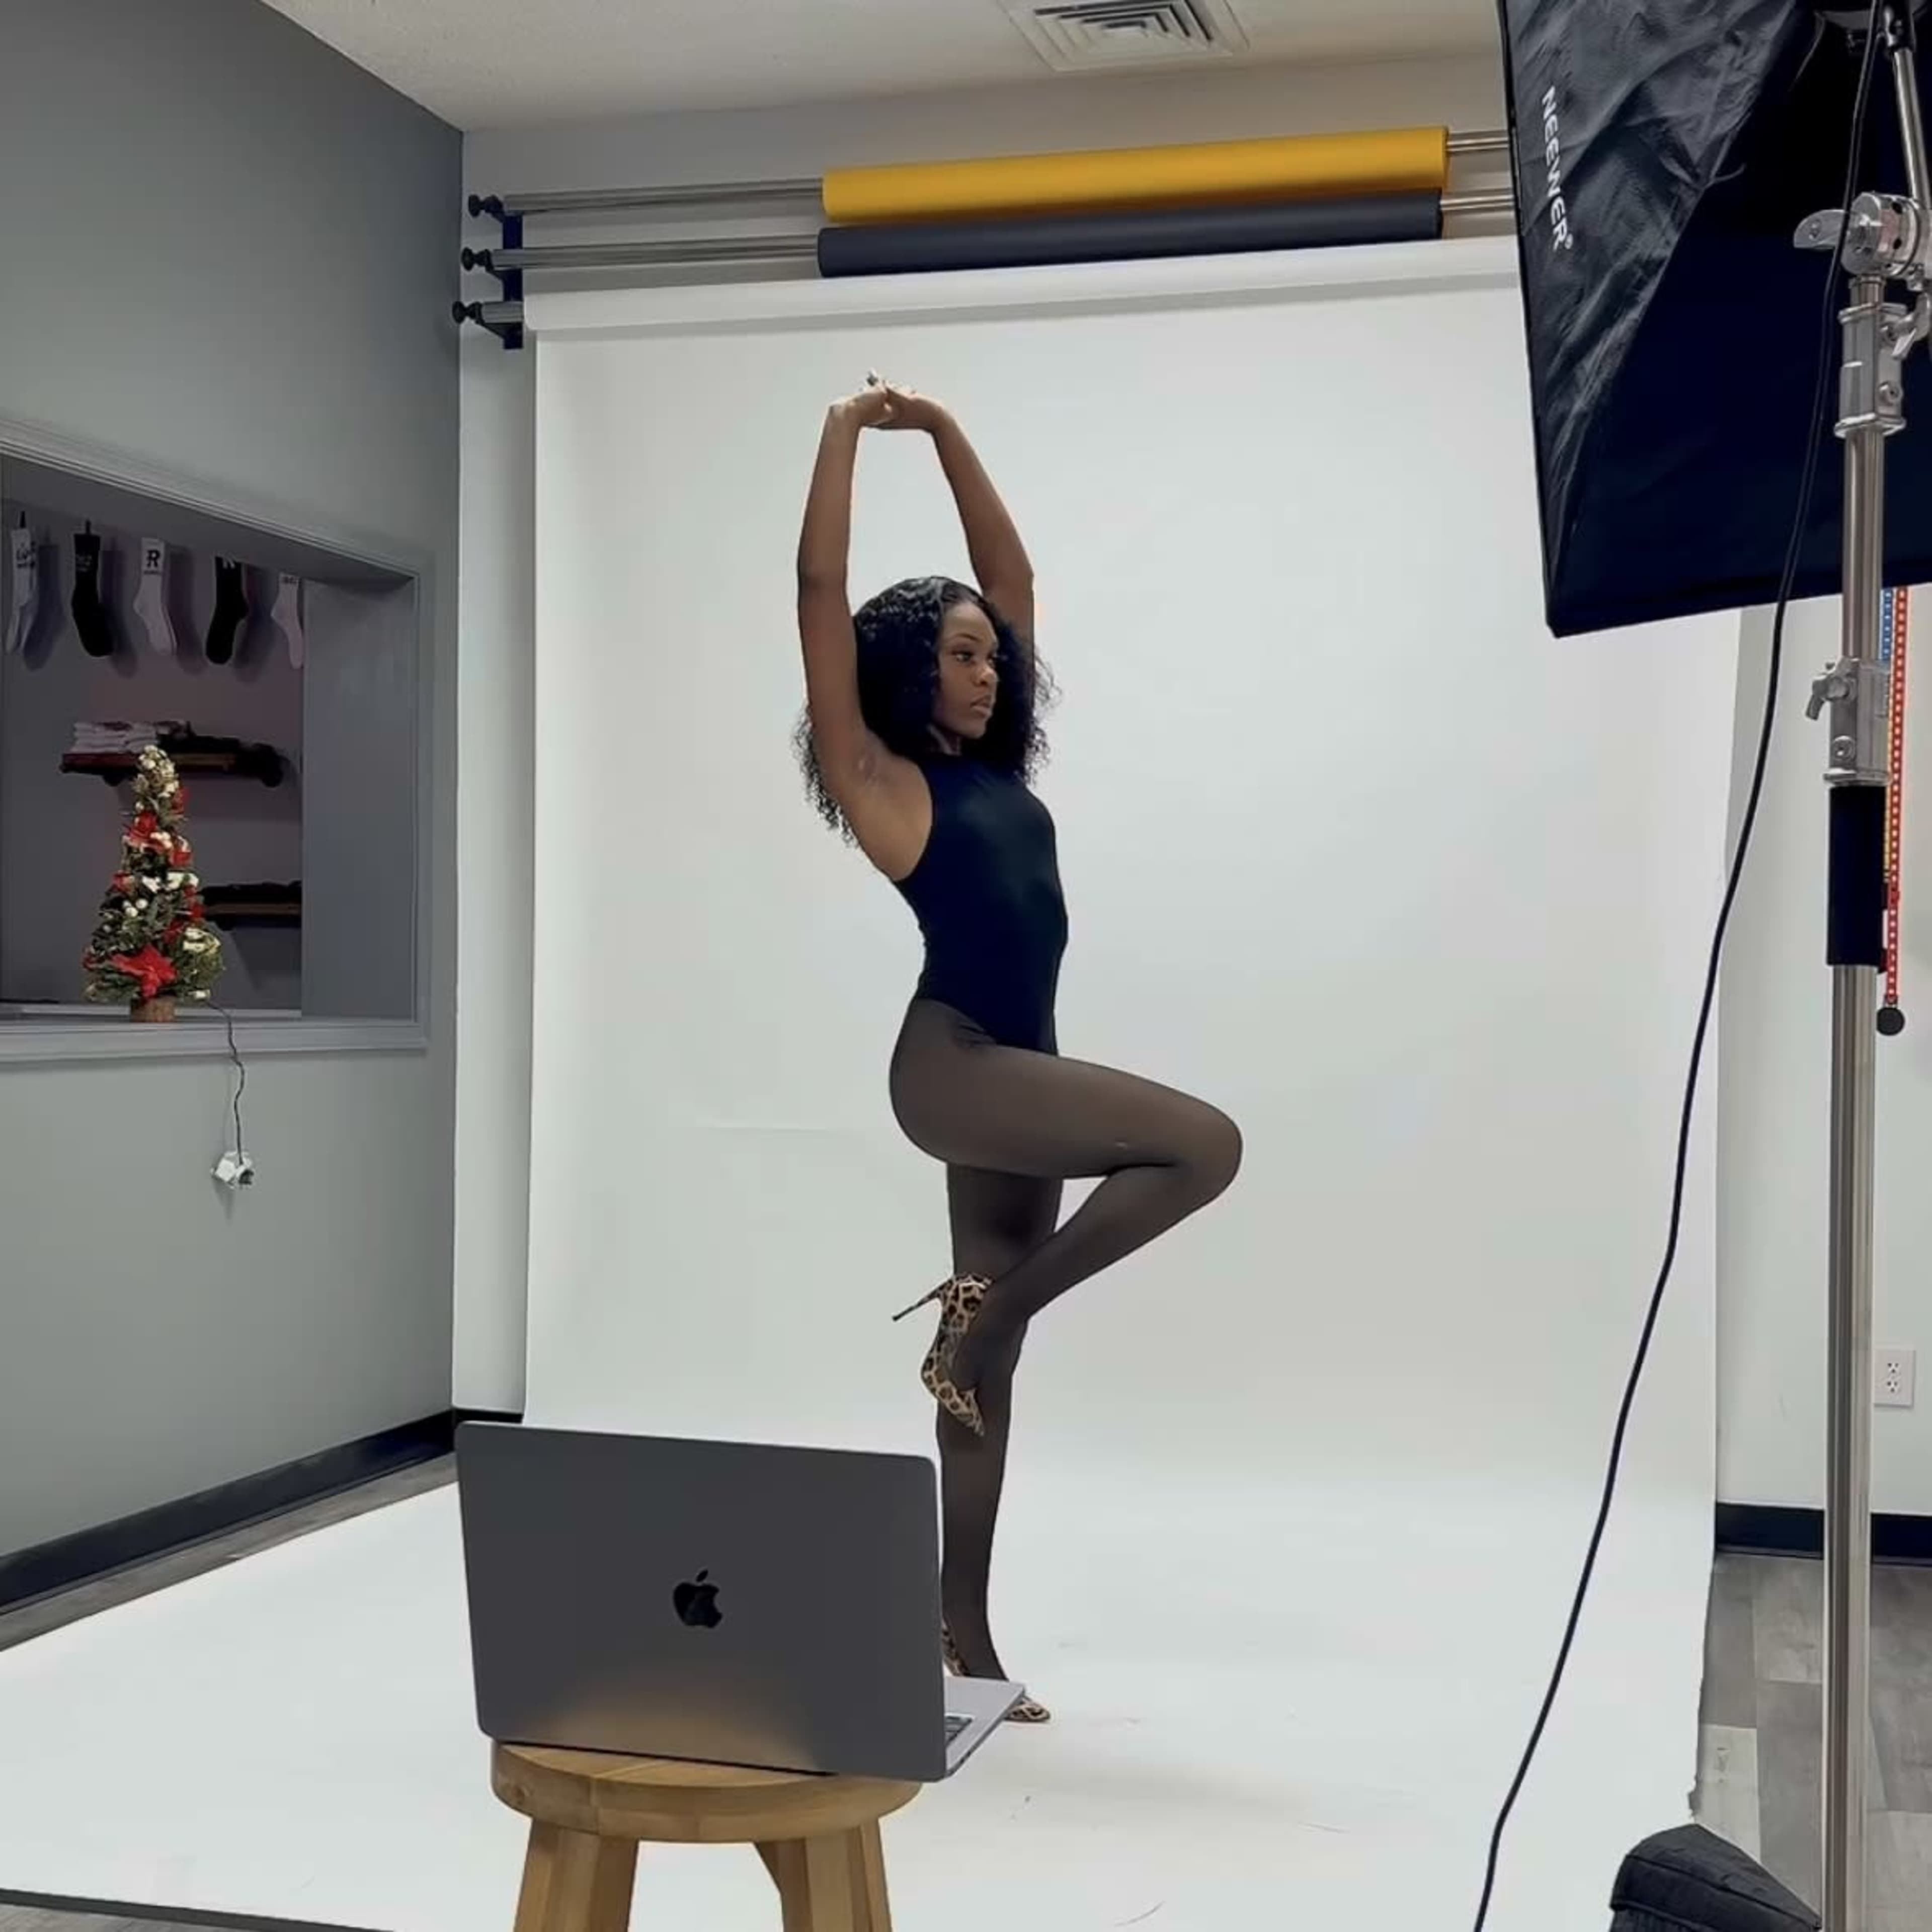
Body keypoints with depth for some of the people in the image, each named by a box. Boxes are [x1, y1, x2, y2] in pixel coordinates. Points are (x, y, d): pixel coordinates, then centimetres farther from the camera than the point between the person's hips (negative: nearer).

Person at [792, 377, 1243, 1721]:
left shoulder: (996, 767, 15)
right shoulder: (879, 773, -1)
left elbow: (1013, 573, 21)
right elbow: (822, 594, -6)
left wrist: (946, 434, 21)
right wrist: (847, 437, 1)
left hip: (1019, 1069, 7)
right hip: (954, 1067, -7)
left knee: (992, 1363, 7)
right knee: (1205, 1144, -20)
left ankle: (964, 1635, 14)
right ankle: (991, 1306, -6)